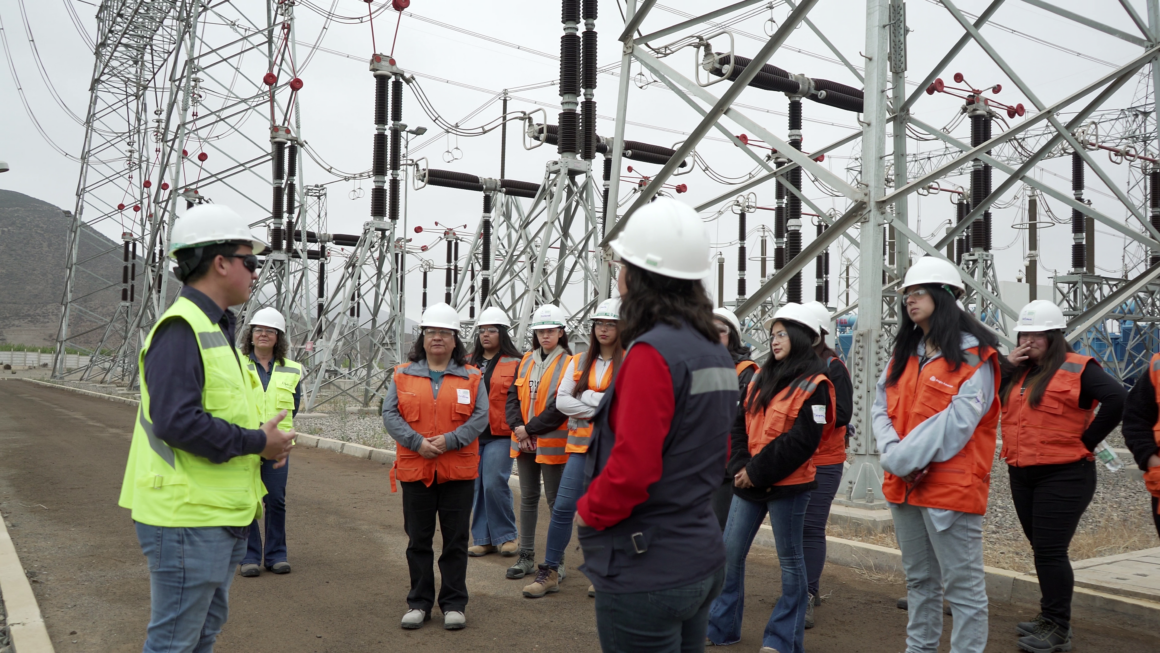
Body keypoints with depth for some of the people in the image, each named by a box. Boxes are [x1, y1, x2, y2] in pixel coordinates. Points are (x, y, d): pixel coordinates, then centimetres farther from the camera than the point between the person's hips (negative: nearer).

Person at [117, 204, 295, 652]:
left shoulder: (214, 328, 17)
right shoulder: (181, 329, -17)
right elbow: (176, 420, -28)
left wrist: (266, 441, 5)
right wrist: (257, 442, -18)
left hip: (221, 515, 11)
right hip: (188, 516, -11)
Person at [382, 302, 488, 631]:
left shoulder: (472, 377, 4)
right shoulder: (403, 375, 6)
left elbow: (480, 417, -3)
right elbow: (390, 414, 0)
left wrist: (450, 440, -16)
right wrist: (417, 442, -13)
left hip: (459, 471, -1)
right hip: (415, 469, 1)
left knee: (456, 540, 6)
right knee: (418, 539, 10)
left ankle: (454, 604, 18)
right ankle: (419, 603, 23)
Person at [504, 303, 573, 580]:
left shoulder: (568, 364, -7)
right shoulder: (526, 361, 12)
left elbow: (560, 407, -14)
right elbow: (513, 397, 8)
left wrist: (530, 429, -13)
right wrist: (518, 428, -8)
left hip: (552, 442, -6)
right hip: (524, 442, 6)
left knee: (555, 501, 1)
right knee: (528, 498, 12)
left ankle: (557, 560, 10)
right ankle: (526, 557, 21)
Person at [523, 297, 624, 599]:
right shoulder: (579, 362, 10)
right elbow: (562, 400, 2)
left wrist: (587, 397, -13)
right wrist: (601, 410, -9)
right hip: (581, 444, 3)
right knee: (563, 506, -2)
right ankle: (550, 572, 9)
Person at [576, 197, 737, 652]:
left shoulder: (651, 352, -20)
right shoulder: (716, 353, 7)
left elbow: (632, 467, -24)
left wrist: (588, 511, -8)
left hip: (647, 573, -8)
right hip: (701, 559, 8)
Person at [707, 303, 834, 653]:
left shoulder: (814, 384, -8)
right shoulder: (762, 377, 13)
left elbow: (802, 440, -16)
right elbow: (741, 423, 9)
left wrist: (758, 471, -15)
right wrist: (741, 466, -6)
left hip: (787, 484, -6)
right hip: (748, 481, 7)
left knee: (790, 560, 5)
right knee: (730, 553, 8)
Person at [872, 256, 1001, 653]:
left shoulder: (972, 355, -7)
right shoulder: (904, 354, 15)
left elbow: (959, 420, -18)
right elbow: (882, 407, 7)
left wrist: (905, 456, -18)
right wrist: (894, 451, -11)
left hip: (950, 485, -7)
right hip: (904, 486, 7)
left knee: (962, 585, -2)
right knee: (919, 579, 18)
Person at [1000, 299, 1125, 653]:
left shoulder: (1077, 369, -9)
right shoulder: (1017, 371, 13)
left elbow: (1117, 398, -22)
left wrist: (1086, 441, -17)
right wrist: (1006, 367, -5)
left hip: (1063, 476, -7)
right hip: (1022, 475, 7)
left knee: (1050, 552, -8)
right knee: (1043, 550, 16)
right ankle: (1050, 617, 27)